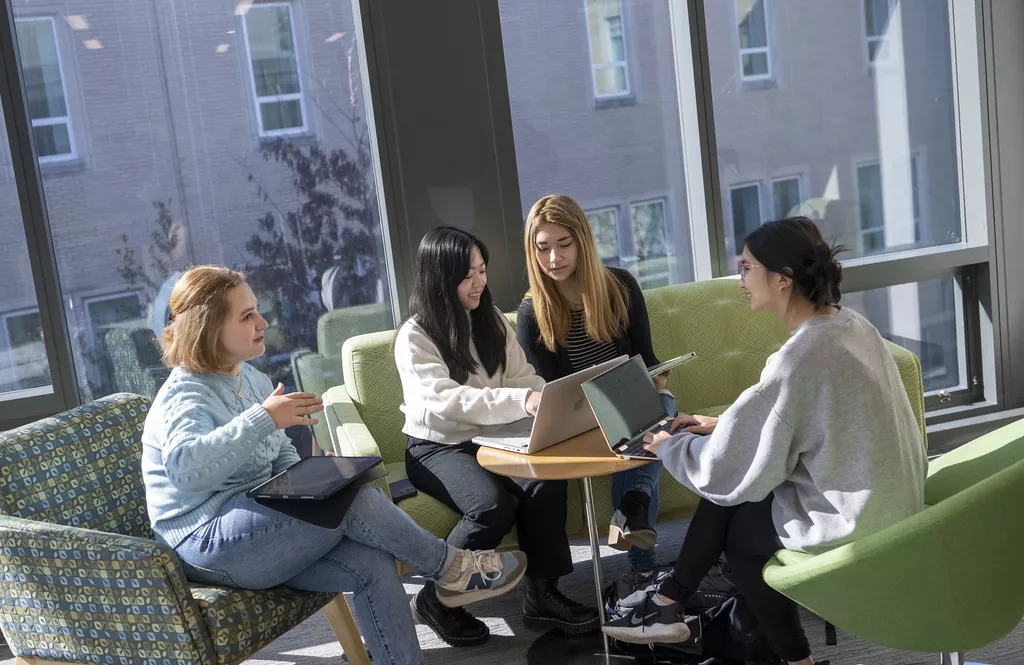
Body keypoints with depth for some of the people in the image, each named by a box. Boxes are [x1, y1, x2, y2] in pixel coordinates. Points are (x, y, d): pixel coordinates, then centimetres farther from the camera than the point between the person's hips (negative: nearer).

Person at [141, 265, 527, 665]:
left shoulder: (252, 379, 13)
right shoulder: (185, 396, -13)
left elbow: (282, 456, 21)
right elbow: (184, 468, -34)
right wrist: (263, 418, -33)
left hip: (256, 524, 8)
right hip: (208, 544, -8)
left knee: (372, 562, -18)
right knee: (351, 494, -26)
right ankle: (451, 568, -7)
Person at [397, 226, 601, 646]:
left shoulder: (492, 320, 6)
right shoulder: (415, 336, -13)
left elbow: (523, 377, 5)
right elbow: (445, 400, -28)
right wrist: (523, 401, -40)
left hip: (490, 438, 5)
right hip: (438, 448, -5)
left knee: (547, 480, -25)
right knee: (494, 505, -31)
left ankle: (542, 595, -11)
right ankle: (437, 599, -8)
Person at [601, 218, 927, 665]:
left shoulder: (799, 358, -27)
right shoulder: (850, 325, 0)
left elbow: (728, 467, -19)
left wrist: (669, 446, -1)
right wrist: (723, 426, 11)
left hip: (853, 525, -8)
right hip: (887, 502, 8)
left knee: (733, 524, 16)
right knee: (729, 487, 12)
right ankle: (669, 605, 20)